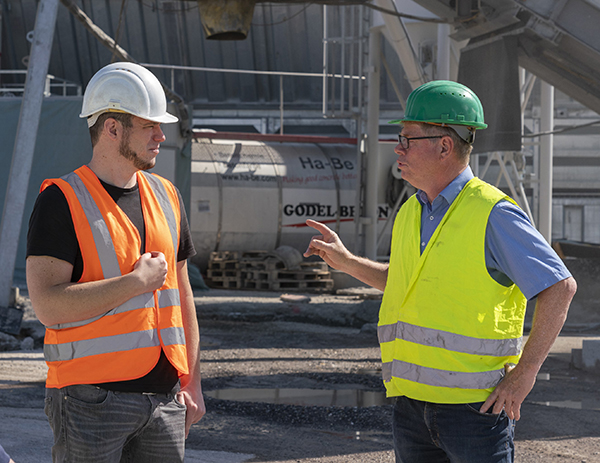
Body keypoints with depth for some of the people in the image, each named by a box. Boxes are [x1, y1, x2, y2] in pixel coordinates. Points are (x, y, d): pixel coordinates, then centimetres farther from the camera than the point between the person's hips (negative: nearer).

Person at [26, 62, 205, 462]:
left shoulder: (166, 196, 14)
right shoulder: (62, 201, -7)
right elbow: (48, 305, -17)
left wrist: (191, 382, 16)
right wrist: (137, 282, -14)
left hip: (163, 395, 6)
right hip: (90, 399, -6)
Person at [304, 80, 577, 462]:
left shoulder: (493, 215, -12)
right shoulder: (411, 213, 11)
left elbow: (561, 287, -13)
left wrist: (525, 373, -15)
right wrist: (345, 261, 18)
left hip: (476, 402, -7)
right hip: (413, 400, 7)